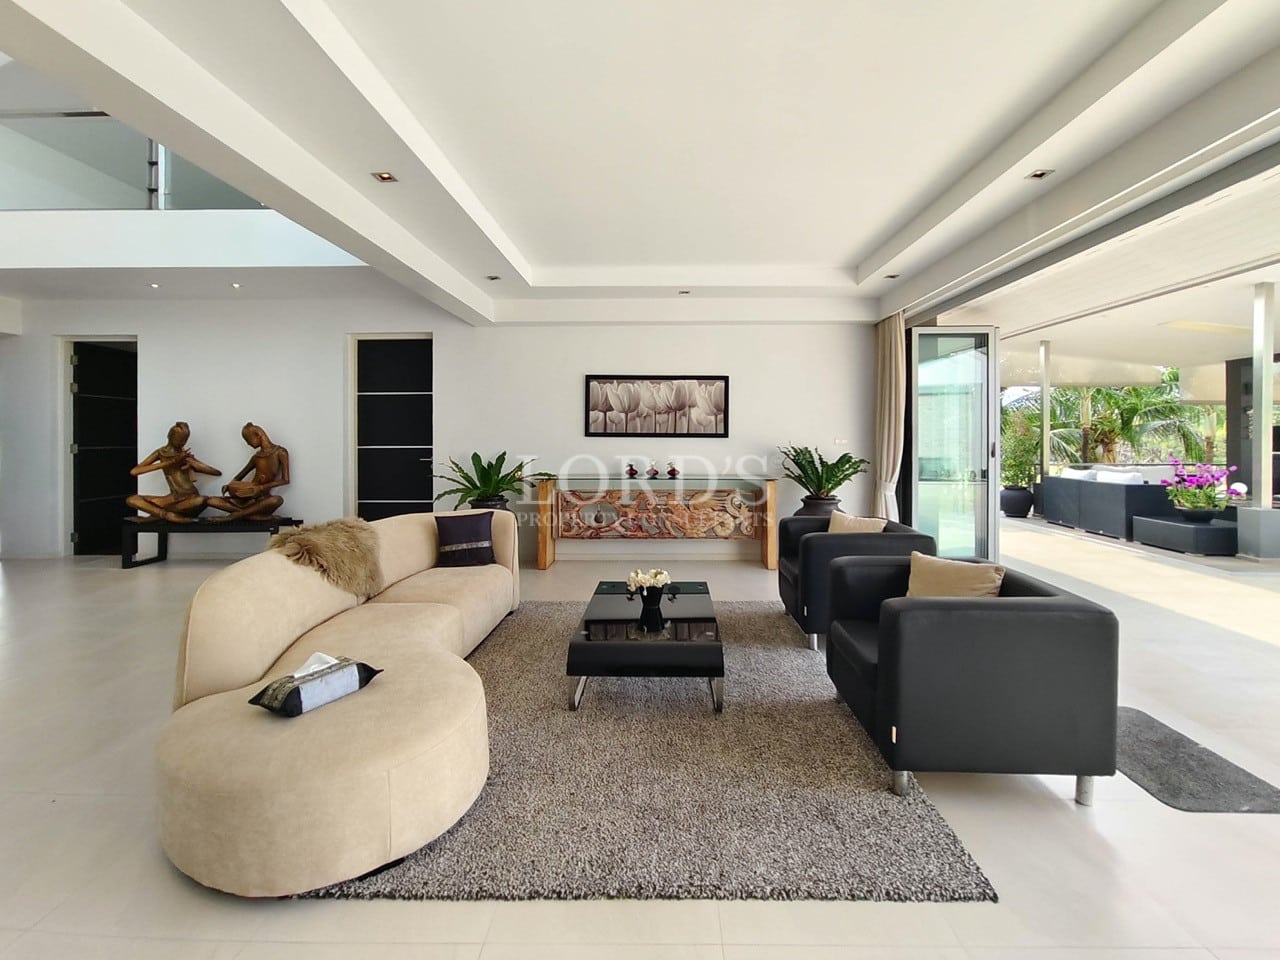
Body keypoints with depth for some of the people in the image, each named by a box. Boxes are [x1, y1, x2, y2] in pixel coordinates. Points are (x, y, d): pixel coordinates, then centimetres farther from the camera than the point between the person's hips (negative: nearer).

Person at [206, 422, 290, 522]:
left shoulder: (280, 452, -1)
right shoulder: (256, 457, 14)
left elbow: (285, 480, -10)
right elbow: (239, 476, 20)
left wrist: (260, 488, -21)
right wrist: (229, 486, -4)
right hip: (247, 497, 5)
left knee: (278, 499, -40)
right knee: (211, 501, -16)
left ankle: (235, 516, -24)